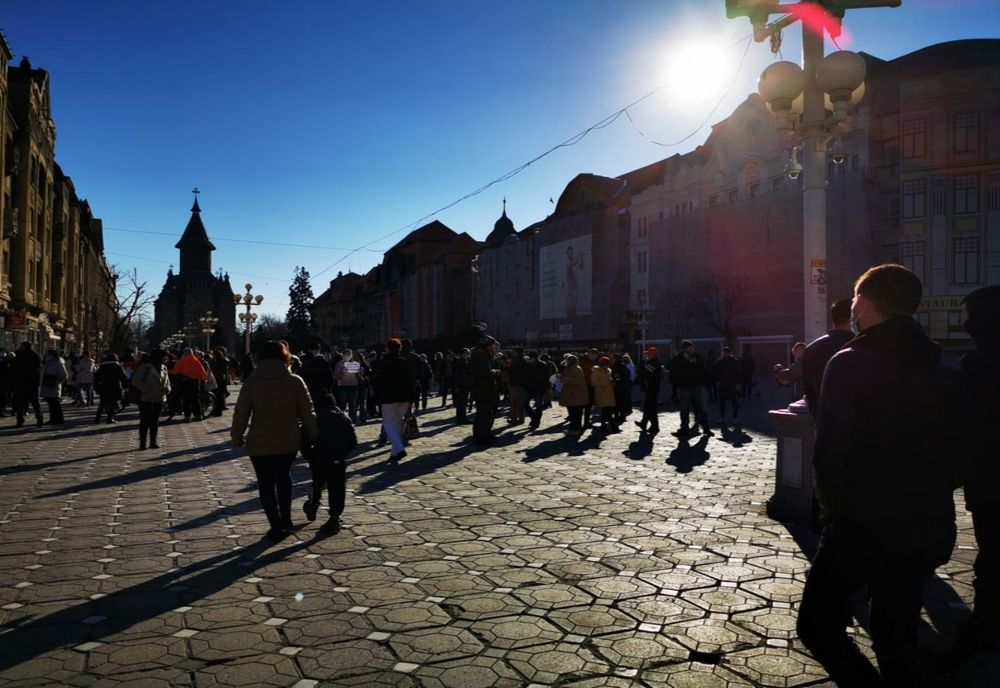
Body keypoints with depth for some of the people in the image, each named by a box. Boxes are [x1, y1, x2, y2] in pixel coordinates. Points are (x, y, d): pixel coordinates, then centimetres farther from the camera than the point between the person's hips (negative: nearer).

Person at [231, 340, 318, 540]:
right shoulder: (295, 381, -4)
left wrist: (236, 438, 8)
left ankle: (277, 526, 6)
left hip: (260, 444, -2)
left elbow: (241, 414, -4)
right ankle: (286, 519, 22)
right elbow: (307, 413, 0)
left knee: (266, 484, 9)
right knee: (283, 477, 24)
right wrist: (314, 436, 11)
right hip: (289, 442, 2)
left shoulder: (251, 382, -5)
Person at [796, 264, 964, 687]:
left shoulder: (850, 364, -14)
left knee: (818, 625, 4)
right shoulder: (939, 371, 7)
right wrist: (925, 502, 16)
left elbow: (831, 454, -18)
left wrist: (834, 506, -3)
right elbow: (955, 457, 10)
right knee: (897, 637, 19)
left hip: (863, 525, -7)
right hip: (925, 527, 7)